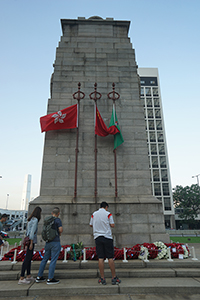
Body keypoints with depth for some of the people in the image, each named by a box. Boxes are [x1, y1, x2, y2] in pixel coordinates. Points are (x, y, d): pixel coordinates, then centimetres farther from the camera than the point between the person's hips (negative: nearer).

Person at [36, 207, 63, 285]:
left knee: (45, 259, 16)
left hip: (48, 242, 7)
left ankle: (39, 277, 23)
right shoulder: (57, 220, -11)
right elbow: (60, 230, -18)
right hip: (55, 242, -7)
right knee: (53, 260, 0)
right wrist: (59, 233, 5)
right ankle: (50, 279, 4)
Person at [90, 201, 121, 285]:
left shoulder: (94, 214, 5)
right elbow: (112, 225, -6)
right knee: (110, 258, 5)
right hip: (107, 237, -2)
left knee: (100, 258, 5)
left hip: (97, 237, 2)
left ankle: (102, 278, 10)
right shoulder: (108, 214, -4)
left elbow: (91, 225, 15)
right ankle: (114, 278, 11)